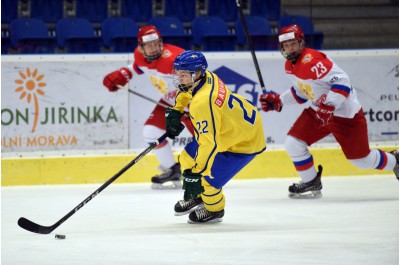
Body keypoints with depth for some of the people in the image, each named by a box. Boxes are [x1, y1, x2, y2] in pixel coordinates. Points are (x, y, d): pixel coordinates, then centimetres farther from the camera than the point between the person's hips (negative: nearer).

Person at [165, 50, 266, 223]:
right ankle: (196, 196, 38)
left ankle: (214, 210, 21)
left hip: (245, 142, -10)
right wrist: (175, 112, 15)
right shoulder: (206, 77, -12)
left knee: (207, 178, -12)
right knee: (188, 158, 13)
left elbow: (209, 143, -39)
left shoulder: (203, 103, -39)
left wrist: (195, 173, -34)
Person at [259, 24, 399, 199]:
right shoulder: (290, 66, 4)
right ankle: (311, 184, 11)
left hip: (346, 114, -8)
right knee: (293, 143, -5)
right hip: (318, 111, 8)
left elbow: (342, 81, -30)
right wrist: (279, 101, 12)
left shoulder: (311, 61, -26)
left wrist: (328, 105, -37)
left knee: (362, 160, 2)